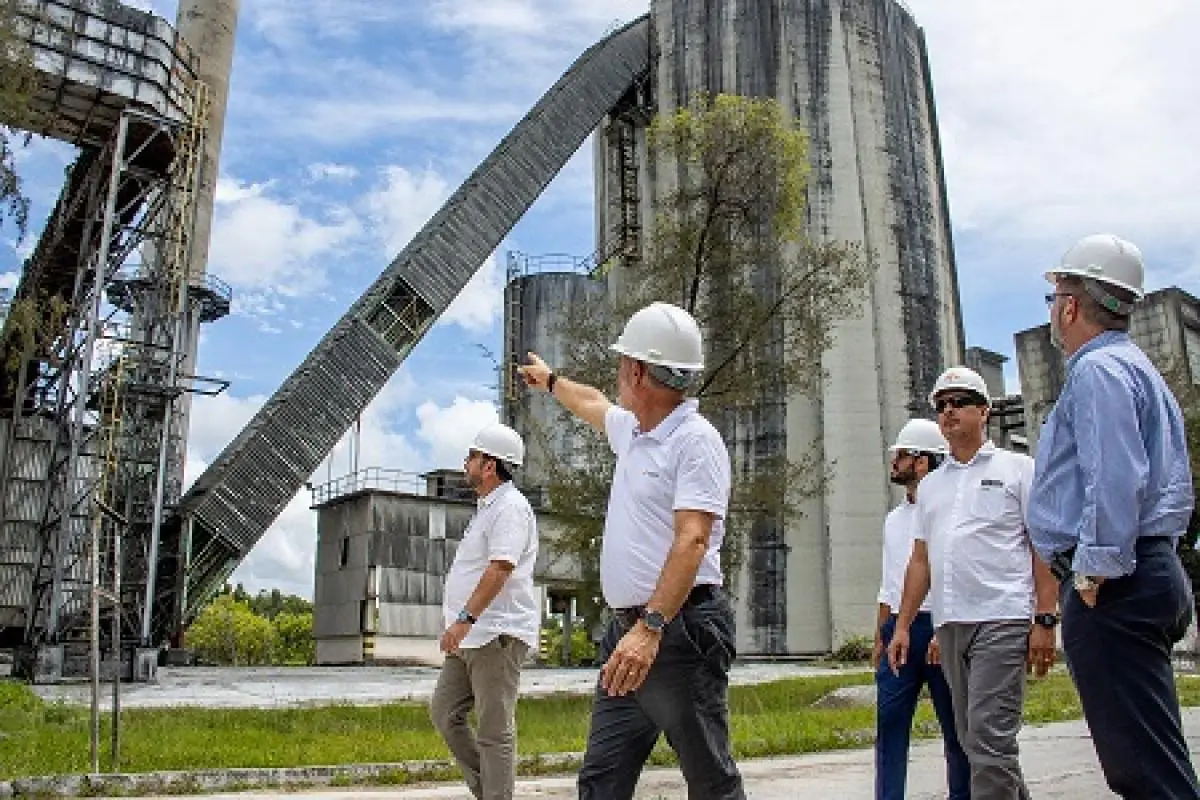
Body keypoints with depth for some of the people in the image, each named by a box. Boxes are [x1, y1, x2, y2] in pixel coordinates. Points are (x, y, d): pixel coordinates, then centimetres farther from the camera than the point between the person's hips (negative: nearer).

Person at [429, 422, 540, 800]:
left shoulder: (510, 507, -13)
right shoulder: (488, 507, 20)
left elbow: (500, 568, -25)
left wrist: (465, 619, -29)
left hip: (497, 636, -11)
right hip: (470, 636, 11)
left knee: (494, 730, -4)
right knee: (444, 712, 13)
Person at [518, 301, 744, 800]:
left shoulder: (695, 440, -12)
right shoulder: (631, 430, 15)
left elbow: (691, 541, -22)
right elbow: (592, 404, 39)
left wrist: (651, 627, -31)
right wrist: (549, 380, 55)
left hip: (680, 631, -9)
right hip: (629, 631, 9)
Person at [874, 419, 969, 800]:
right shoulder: (894, 518, 17)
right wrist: (880, 639, 17)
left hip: (937, 626, -6)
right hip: (897, 629, 7)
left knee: (955, 723, 6)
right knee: (888, 722, 3)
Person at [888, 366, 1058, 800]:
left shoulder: (1017, 468, 5)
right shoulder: (930, 485, 18)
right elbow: (921, 559, 18)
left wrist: (1045, 621, -10)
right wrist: (902, 625, 12)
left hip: (1000, 621, -5)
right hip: (949, 625, 6)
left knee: (988, 739, -11)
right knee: (975, 740, 12)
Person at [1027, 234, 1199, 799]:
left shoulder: (1097, 369, -9)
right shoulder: (1139, 369, 23)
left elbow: (1115, 478, -22)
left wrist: (1095, 570, -19)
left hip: (1111, 586, -11)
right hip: (1152, 570, 11)